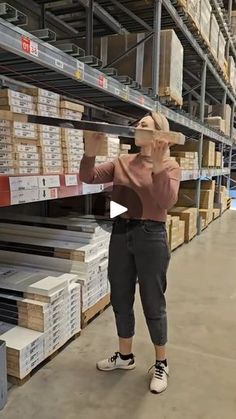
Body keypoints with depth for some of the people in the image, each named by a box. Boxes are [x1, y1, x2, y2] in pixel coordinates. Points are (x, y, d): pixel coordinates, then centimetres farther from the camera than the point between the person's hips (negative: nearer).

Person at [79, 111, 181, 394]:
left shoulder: (170, 166, -4)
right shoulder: (122, 162, 8)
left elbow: (167, 202, -19)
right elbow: (88, 178, 1)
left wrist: (158, 167, -31)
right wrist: (90, 154, -17)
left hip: (151, 236, -4)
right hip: (120, 233, 5)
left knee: (153, 303, 7)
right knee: (120, 300, 15)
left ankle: (161, 364, 30)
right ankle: (125, 356, 37)